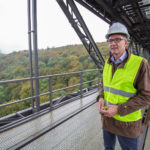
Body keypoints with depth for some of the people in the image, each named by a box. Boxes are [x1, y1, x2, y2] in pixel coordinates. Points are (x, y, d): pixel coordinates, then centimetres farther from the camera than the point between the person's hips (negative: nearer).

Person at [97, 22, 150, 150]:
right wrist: (101, 98, -9)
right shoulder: (108, 63, 0)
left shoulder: (140, 63, -18)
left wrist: (119, 109, -24)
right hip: (107, 116, 5)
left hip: (127, 120, -5)